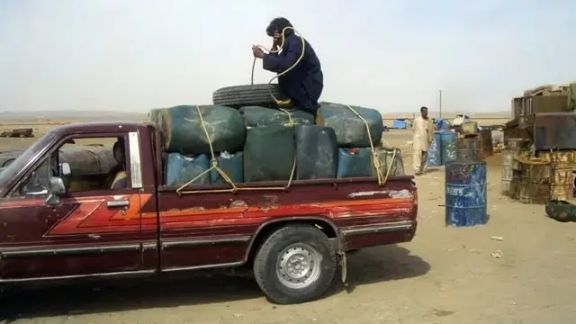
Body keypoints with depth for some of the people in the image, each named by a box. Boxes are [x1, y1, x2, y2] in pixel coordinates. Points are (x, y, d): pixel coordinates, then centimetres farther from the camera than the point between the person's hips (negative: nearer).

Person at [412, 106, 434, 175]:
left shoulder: (429, 120, 6)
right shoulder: (416, 120, 0)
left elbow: (432, 130, 10)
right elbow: (413, 129, 6)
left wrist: (430, 139, 2)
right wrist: (413, 140, 6)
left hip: (426, 140, 3)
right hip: (418, 139, -3)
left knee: (424, 155, 6)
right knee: (417, 154, -11)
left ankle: (423, 169, 15)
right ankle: (417, 170, -15)